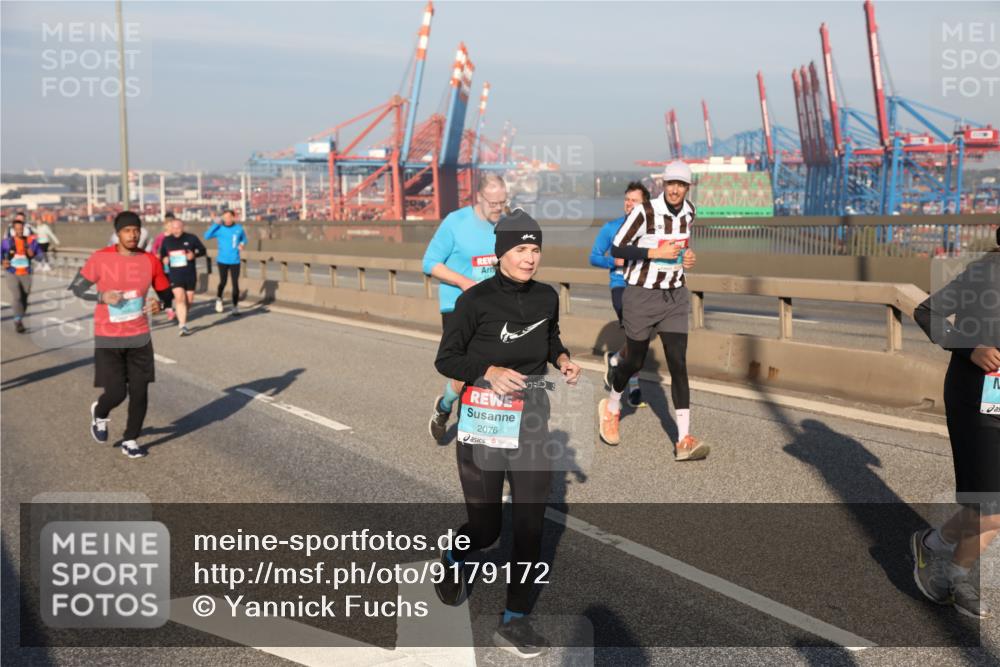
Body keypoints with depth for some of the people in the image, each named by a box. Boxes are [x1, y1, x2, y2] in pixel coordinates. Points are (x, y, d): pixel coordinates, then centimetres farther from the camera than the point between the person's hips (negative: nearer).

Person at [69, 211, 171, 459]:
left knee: (140, 392, 2)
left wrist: (158, 303, -15)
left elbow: (165, 292, 9)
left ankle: (130, 441, 22)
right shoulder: (100, 259, -10)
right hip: (108, 339, -3)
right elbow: (76, 287, 0)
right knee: (116, 393, -5)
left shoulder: (150, 261, -3)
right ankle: (99, 413, 31)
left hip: (139, 337, 3)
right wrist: (102, 297, -18)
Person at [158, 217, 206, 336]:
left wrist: (194, 254, -14)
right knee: (179, 298, -16)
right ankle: (183, 326, -16)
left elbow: (202, 250, 6)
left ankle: (183, 319, 36)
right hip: (175, 274, -1)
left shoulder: (191, 238, -2)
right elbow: (162, 254, 19)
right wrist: (164, 259, -4)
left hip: (190, 274, 1)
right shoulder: (166, 240, 5)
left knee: (189, 299, 9)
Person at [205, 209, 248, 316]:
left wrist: (242, 244, -3)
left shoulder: (239, 228, 3)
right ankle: (219, 298, 28)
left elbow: (244, 239, 20)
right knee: (223, 282, -3)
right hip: (222, 260, -2)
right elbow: (206, 236, -18)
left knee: (235, 284, -1)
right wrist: (216, 224, -21)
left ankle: (235, 307, 9)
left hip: (235, 261, 2)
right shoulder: (220, 229, -5)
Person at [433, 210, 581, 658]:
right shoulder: (476, 300, -12)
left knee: (531, 524, 1)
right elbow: (445, 360, -6)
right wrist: (488, 372, -21)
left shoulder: (547, 297, 2)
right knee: (486, 528, 6)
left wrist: (561, 358, 2)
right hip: (483, 417, -4)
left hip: (532, 416, 4)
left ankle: (515, 621, 14)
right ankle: (453, 559, 43)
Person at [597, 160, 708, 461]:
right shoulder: (645, 212, -16)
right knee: (634, 362, 8)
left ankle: (684, 441, -8)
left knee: (678, 364, -6)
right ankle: (611, 408, 40)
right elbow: (616, 249, -14)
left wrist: (687, 255, 2)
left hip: (674, 297, 4)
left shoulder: (689, 211, 3)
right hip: (642, 297, -4)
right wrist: (655, 252, -22)